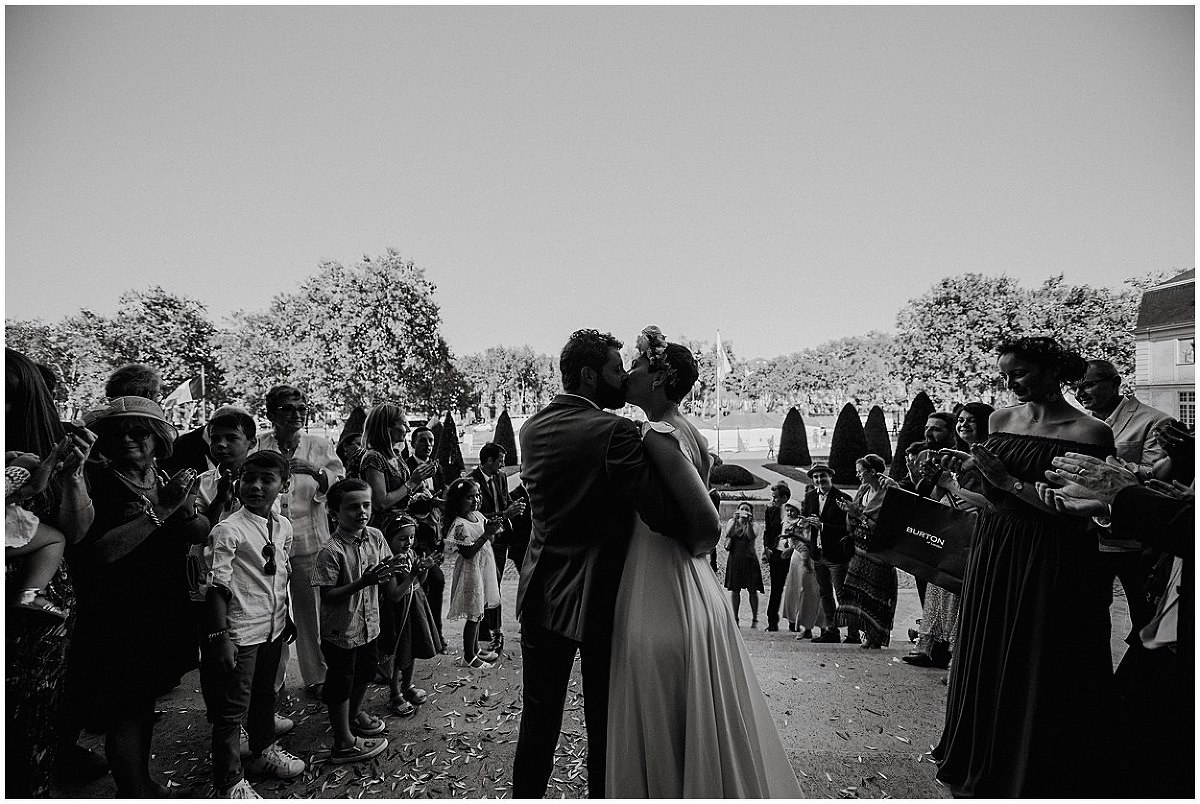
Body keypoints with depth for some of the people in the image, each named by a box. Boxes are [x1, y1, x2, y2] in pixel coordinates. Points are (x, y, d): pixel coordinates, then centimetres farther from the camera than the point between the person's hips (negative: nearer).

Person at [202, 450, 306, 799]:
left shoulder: (284, 526, 1)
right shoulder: (228, 530, -18)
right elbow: (217, 586, -17)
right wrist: (220, 636, -18)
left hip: (273, 627, 7)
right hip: (241, 633, -7)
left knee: (265, 694, 25)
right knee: (232, 708, 6)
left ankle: (264, 750, 46)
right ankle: (230, 784, 21)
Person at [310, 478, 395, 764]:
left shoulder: (375, 537, -5)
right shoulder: (331, 551, -24)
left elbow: (387, 580, 7)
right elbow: (327, 596, -22)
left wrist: (387, 574, -16)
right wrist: (363, 582, -32)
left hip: (368, 623, 7)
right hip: (340, 631, -7)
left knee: (366, 671, 25)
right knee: (341, 682, 9)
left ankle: (354, 715, 51)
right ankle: (344, 743, 25)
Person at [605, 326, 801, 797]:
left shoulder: (658, 436, -20)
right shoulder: (690, 432, 7)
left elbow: (706, 525, -26)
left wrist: (686, 550, -9)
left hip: (662, 603, -9)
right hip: (695, 594, 9)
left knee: (662, 742, 10)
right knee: (702, 731, 23)